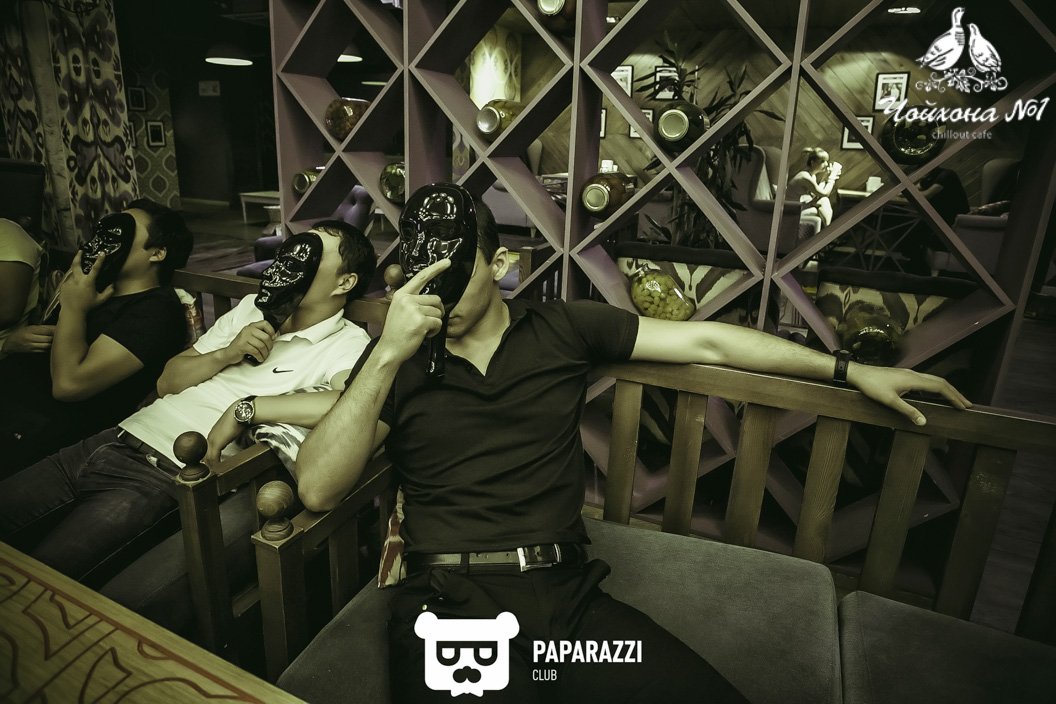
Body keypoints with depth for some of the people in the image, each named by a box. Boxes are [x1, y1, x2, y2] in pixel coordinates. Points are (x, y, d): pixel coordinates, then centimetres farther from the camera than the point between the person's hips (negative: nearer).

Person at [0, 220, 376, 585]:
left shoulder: (345, 343, -9)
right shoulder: (251, 307, 14)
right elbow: (167, 382, 13)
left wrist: (245, 408, -27)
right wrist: (226, 354, -7)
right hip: (122, 437, 7)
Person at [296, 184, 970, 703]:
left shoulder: (562, 328, 6)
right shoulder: (396, 361, 5)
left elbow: (705, 341, 9)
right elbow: (319, 489, -5)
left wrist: (850, 369, 10)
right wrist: (388, 353, -15)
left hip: (567, 594, 2)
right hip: (449, 603, -1)